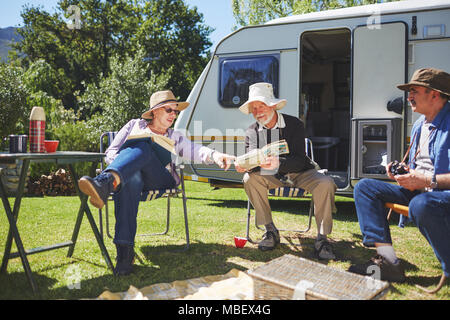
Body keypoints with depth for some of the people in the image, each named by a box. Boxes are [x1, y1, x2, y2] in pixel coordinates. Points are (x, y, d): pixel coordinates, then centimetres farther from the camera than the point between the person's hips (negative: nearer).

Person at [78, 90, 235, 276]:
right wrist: (122, 161, -6)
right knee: (131, 179, -41)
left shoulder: (174, 137, 29)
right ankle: (125, 250, -50)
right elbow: (110, 152, 18)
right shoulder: (135, 125, 26)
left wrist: (215, 156, -16)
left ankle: (104, 183, -62)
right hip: (129, 176, 0)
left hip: (160, 180, 1)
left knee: (143, 147, -32)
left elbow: (196, 151, 7)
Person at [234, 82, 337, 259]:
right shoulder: (251, 132, -2)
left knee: (326, 184, -30)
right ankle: (270, 231, -13)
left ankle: (322, 238, -17)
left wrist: (278, 163, -44)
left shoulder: (294, 124, -14)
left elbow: (300, 160, -24)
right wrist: (243, 165, -35)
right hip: (274, 177, 3)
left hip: (300, 173, -2)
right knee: (250, 179, -25)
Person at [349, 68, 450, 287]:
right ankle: (388, 262, -14)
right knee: (364, 187, -1)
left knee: (421, 204, -42)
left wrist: (429, 180, -23)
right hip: (419, 191, 10)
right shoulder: (419, 125, 18)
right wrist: (403, 172, 5)